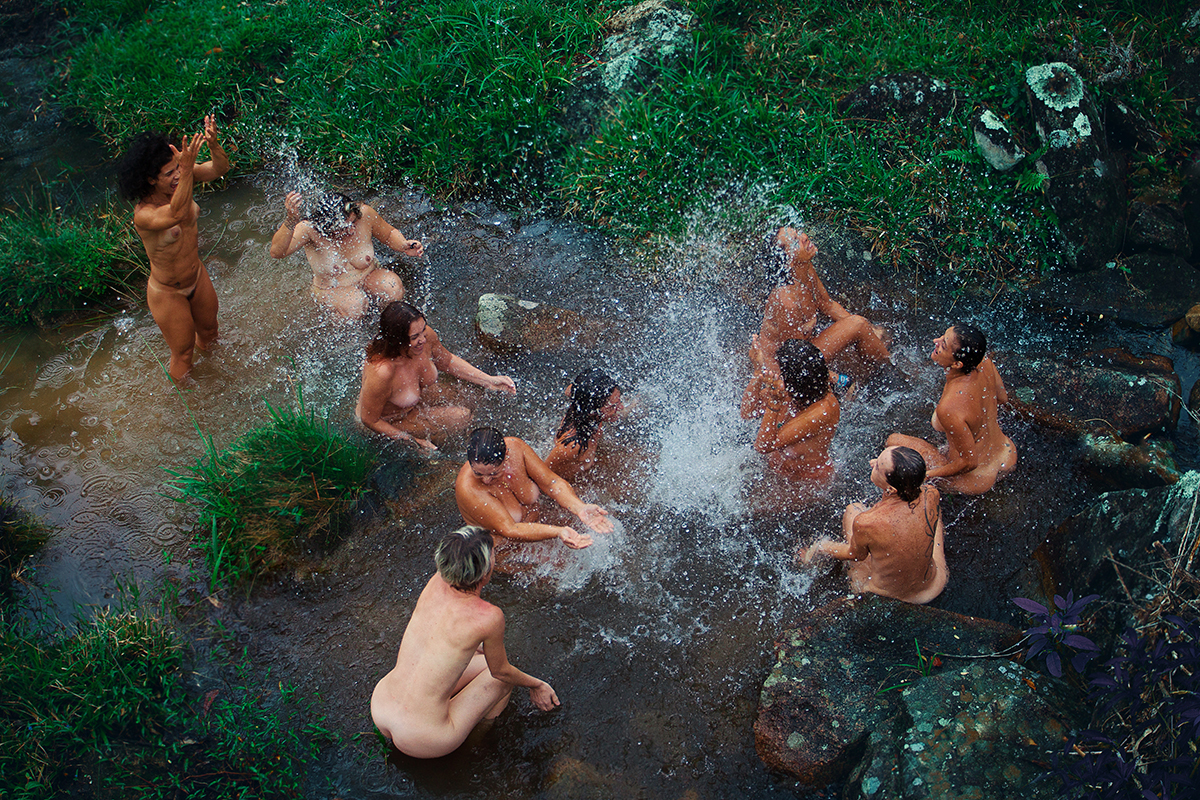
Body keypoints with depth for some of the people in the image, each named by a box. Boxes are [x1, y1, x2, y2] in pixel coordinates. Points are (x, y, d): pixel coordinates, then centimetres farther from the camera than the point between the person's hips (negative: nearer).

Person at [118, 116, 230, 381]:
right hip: (167, 293, -6)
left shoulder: (179, 182, -16)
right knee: (183, 352, 15)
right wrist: (187, 169, -67)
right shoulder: (143, 214, -35)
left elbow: (220, 168, -22)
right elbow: (176, 214, -55)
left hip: (197, 277, 6)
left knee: (208, 332, 29)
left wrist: (213, 143, -44)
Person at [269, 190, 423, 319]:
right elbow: (277, 252, -43)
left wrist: (404, 246, -21)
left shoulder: (364, 214, -20)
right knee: (354, 308, -35)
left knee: (394, 289, -29)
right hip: (333, 288, -3)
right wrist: (290, 221, -60)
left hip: (369, 275, 3)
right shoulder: (310, 229, -27)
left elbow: (389, 234, 1)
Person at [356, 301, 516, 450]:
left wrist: (488, 381, -9)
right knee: (461, 417, -9)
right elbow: (369, 419, -26)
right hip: (390, 423, -6)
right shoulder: (381, 372, -43)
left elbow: (447, 361, -2)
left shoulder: (426, 335, -26)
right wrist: (413, 440, -20)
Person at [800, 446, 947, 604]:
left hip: (882, 594, -2)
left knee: (853, 509, 17)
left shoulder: (865, 523, -38)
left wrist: (821, 547, 6)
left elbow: (856, 554, -14)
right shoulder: (930, 496, -29)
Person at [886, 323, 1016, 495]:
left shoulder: (949, 408, -39)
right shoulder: (983, 361, -20)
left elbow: (970, 462, -26)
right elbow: (1003, 398, 2)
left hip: (976, 481, -6)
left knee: (894, 440, 5)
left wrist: (926, 475, -14)